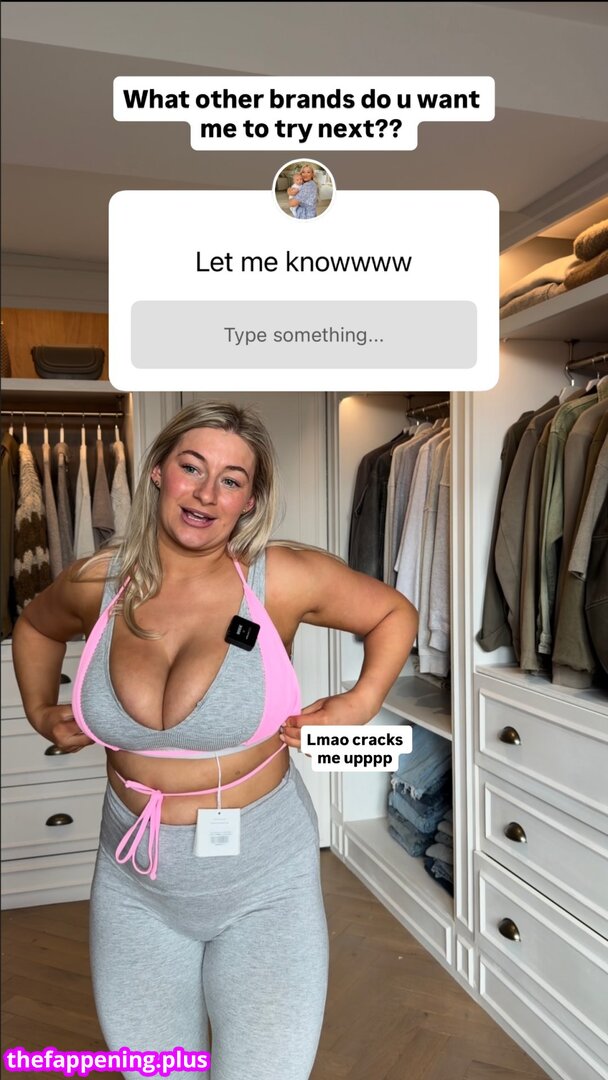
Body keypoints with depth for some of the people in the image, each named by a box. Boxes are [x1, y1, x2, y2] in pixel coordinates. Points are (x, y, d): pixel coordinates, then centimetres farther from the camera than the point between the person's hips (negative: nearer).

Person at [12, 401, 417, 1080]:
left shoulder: (285, 579, -16)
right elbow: (36, 626, 17)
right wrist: (40, 711, 8)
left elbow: (393, 614, 0)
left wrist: (362, 703, -11)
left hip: (264, 885, -3)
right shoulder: (96, 584, -7)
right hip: (134, 885, 3)